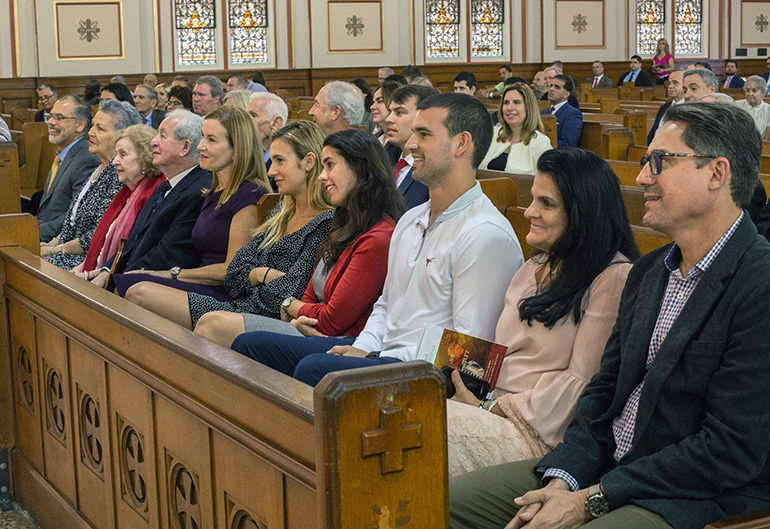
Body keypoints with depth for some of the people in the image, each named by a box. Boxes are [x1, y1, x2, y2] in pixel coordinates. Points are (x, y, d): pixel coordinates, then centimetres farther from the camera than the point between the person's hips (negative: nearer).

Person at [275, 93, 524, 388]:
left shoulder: (486, 235, -14)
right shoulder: (410, 220, 18)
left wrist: (375, 361, -16)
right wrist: (363, 349, 4)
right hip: (384, 355, 9)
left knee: (313, 368, -33)